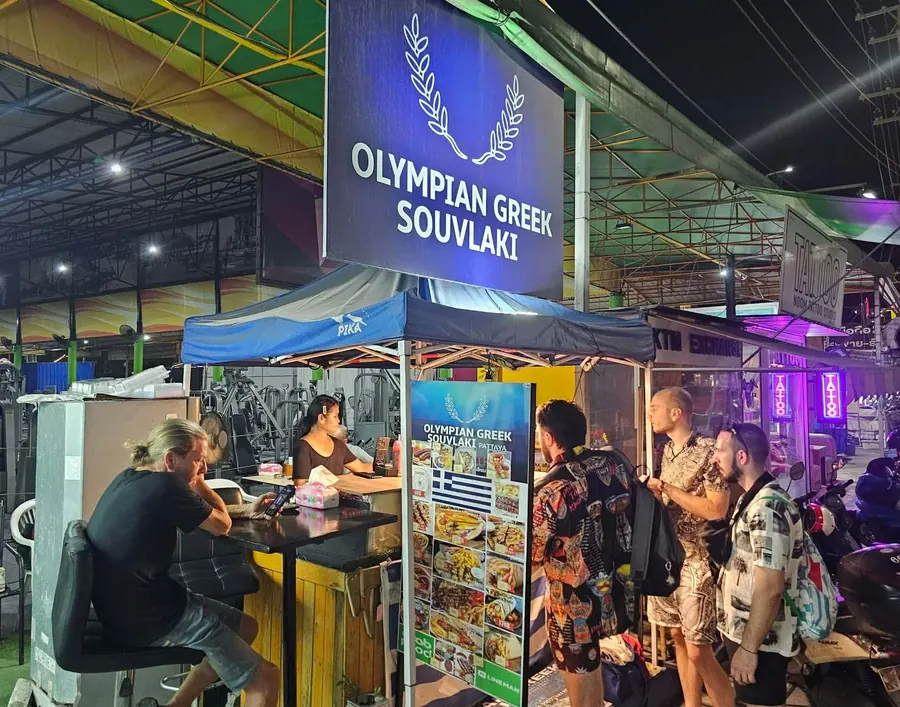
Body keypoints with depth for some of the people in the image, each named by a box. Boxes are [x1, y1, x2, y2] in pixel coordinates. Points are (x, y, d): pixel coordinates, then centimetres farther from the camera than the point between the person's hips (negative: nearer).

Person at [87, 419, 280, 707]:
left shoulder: (131, 478, 7)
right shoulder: (165, 486, -23)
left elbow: (205, 513, 19)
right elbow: (221, 525, -8)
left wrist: (246, 510, 12)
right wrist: (197, 480, 0)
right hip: (148, 618, -10)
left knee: (244, 627, 21)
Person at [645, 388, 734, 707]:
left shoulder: (709, 451, -14)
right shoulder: (668, 450, 11)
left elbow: (717, 510, -20)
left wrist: (667, 489, -17)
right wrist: (651, 492, 1)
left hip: (698, 560, -8)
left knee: (698, 651, -4)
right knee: (678, 637, 15)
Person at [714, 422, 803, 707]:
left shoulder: (767, 507, -24)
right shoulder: (752, 498, 9)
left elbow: (771, 588, -27)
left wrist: (748, 648, -23)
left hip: (760, 641, -9)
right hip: (744, 631, 9)